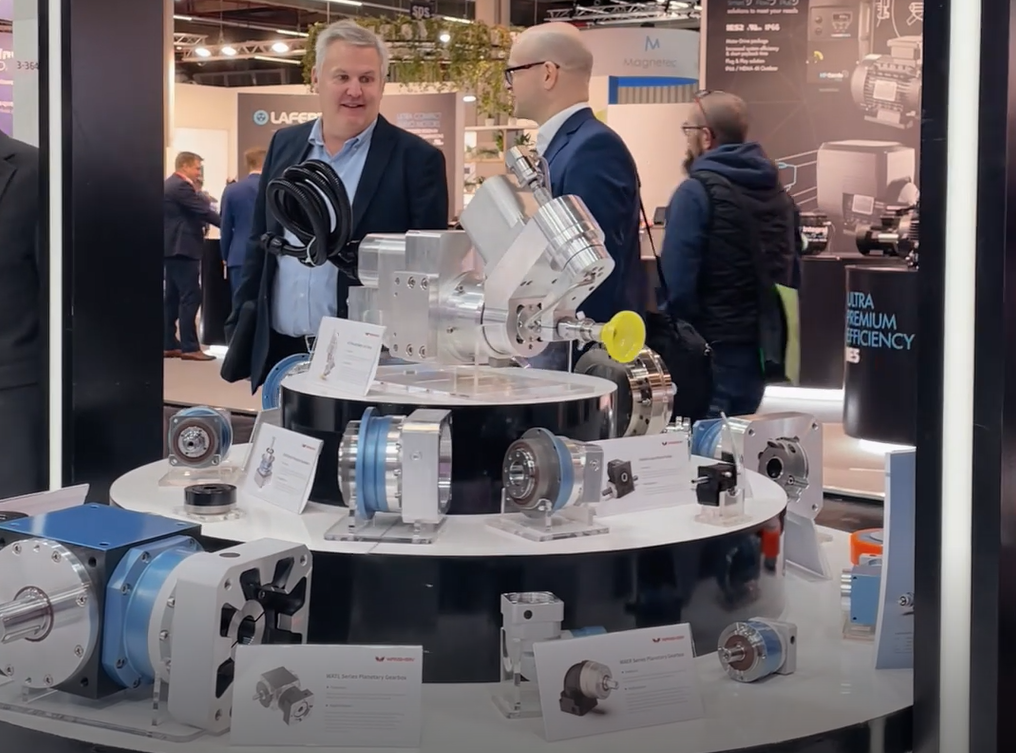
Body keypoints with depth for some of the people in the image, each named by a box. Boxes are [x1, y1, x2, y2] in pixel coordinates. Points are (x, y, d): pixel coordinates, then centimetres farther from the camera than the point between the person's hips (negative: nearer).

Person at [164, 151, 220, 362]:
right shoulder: (181, 186, -15)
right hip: (182, 249, -11)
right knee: (190, 297, -10)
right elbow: (204, 211, -17)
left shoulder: (170, 185, 18)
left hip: (172, 248, 11)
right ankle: (189, 347, -11)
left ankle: (168, 345, 12)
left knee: (172, 298, 11)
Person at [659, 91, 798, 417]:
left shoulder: (696, 191, -12)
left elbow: (677, 282, -18)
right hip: (760, 349, 7)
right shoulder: (779, 194, 11)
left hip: (710, 351, -7)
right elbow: (791, 275, 16)